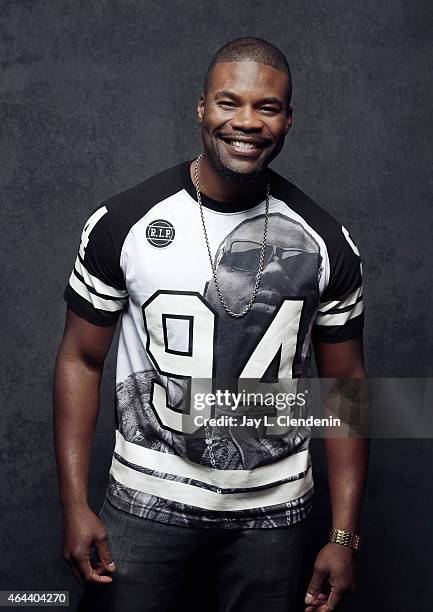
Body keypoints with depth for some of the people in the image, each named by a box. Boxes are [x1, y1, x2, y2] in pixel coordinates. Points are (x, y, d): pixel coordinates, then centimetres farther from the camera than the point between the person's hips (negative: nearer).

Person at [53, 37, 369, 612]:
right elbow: (82, 360, -1)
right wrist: (75, 505, -6)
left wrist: (344, 535, -1)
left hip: (275, 509, 1)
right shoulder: (121, 223, -8)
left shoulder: (325, 242, -5)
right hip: (147, 500, -1)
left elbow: (344, 382, 1)